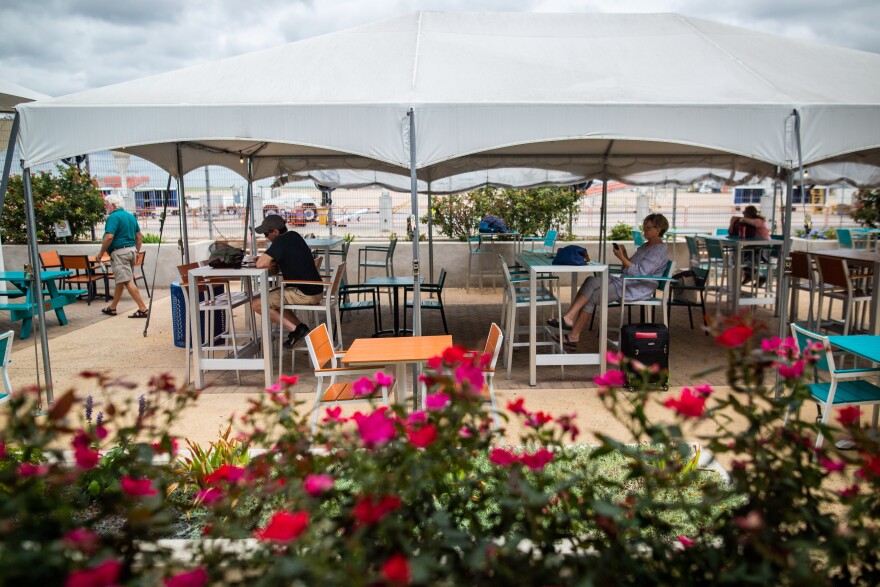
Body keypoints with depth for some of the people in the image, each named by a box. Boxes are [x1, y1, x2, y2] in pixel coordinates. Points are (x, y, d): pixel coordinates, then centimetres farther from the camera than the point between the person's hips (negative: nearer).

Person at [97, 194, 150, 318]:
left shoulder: (114, 217, -13)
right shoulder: (131, 216, 13)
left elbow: (109, 237, -21)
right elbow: (139, 236, 15)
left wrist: (101, 253, -11)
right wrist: (136, 252, 21)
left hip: (119, 252, -9)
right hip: (131, 250, 9)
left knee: (127, 281, -10)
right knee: (120, 280, 18)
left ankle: (143, 309, -14)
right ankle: (112, 308, 29)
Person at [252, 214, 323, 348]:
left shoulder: (281, 242, -16)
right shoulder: (294, 236, 10)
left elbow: (260, 264, -21)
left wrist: (272, 263, 0)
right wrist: (273, 262, 6)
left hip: (304, 294, -9)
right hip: (316, 291, 9)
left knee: (256, 304, -3)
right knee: (273, 298, 28)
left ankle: (294, 329, -4)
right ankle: (300, 326, 11)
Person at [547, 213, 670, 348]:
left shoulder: (660, 250, -9)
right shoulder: (645, 246, 21)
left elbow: (641, 272, -20)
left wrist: (622, 257, -17)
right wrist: (624, 255, 4)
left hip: (637, 290, -9)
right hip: (625, 282, 9)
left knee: (592, 297, -17)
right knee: (592, 281, -15)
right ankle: (569, 318, -25)